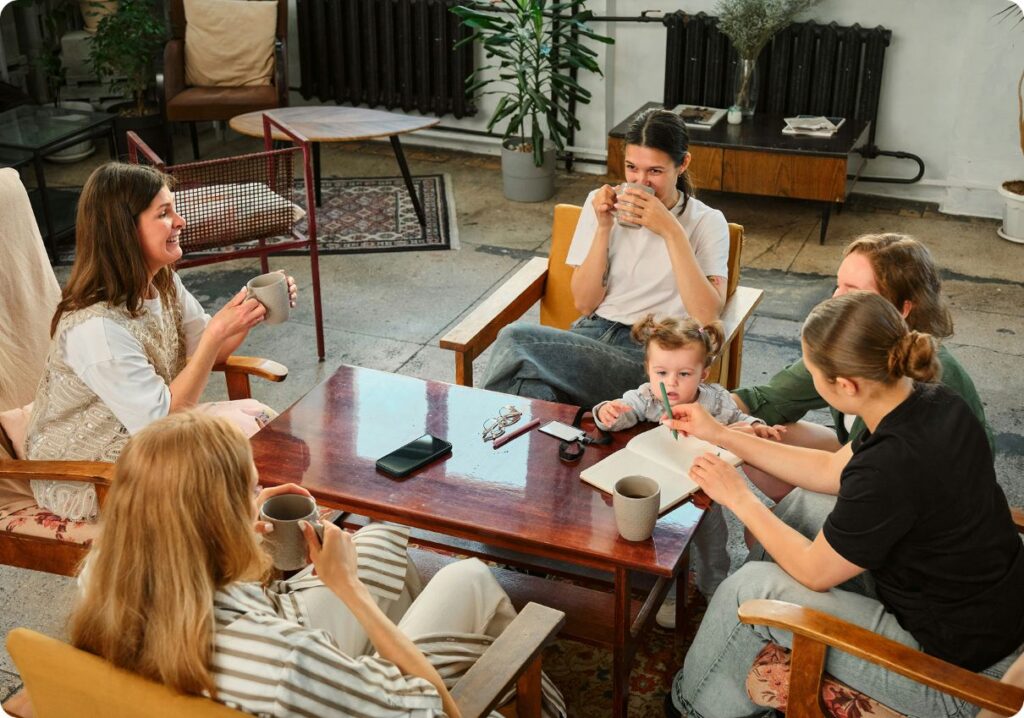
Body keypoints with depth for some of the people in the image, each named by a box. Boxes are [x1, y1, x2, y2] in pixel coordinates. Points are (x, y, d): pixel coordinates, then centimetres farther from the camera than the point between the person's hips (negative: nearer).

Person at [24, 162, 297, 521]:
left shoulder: (162, 283, -4)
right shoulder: (96, 327, -31)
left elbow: (208, 352, 7)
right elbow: (160, 422, -28)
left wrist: (252, 310, -12)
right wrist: (218, 332, -31)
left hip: (140, 428, 8)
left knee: (258, 416, -7)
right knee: (237, 426, -18)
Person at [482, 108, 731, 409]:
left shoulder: (706, 223, 2)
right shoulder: (601, 203, 11)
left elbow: (707, 318, -12)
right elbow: (585, 303, 6)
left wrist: (672, 231, -16)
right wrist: (603, 227, -6)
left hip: (650, 353, -4)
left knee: (514, 340, -30)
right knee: (515, 335, -32)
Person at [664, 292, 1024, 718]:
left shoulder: (892, 466, -33)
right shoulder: (933, 403, -7)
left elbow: (814, 572, -15)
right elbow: (831, 470, 10)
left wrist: (739, 498, -2)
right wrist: (721, 435, 12)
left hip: (951, 674, -9)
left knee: (749, 588, -4)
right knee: (797, 510, 16)